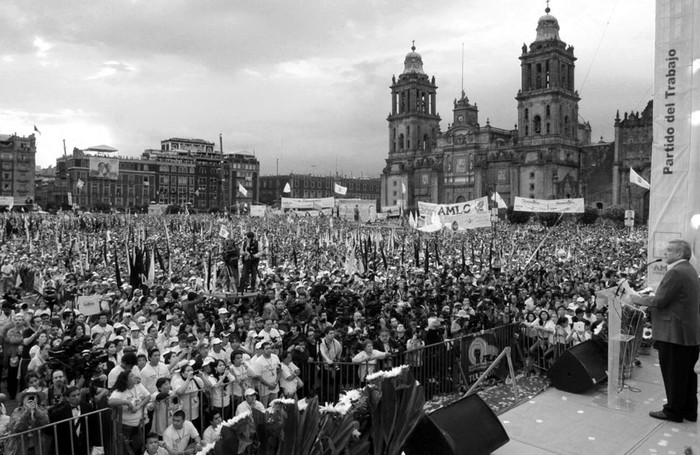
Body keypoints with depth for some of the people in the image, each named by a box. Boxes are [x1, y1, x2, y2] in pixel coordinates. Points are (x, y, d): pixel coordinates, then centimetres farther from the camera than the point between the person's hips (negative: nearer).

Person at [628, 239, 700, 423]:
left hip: (675, 333, -10)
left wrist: (634, 296, -11)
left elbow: (660, 301, -22)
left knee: (673, 374, 3)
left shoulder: (675, 272, -20)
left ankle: (673, 411, 14)